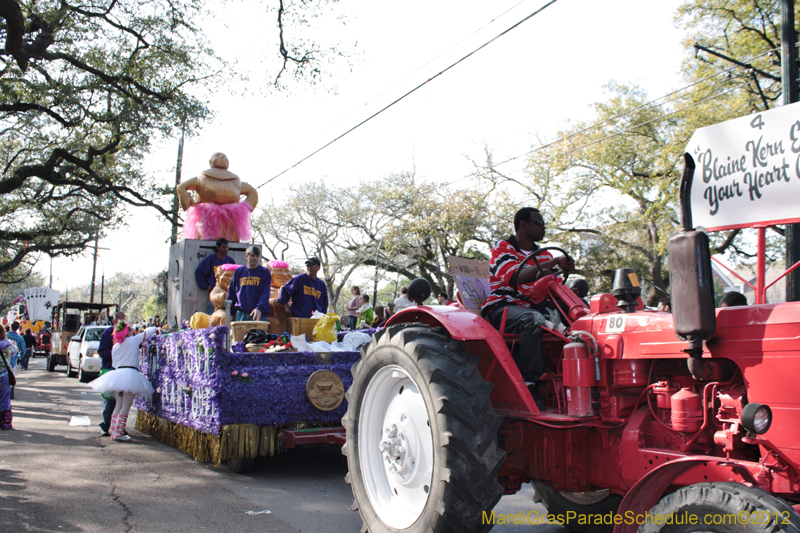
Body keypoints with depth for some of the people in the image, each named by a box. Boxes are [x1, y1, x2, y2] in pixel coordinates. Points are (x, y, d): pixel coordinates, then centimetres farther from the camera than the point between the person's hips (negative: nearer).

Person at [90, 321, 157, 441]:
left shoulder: (115, 346, 14)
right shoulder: (133, 340, -2)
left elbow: (114, 363, 19)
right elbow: (147, 332, 5)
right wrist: (156, 329, 23)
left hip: (117, 372, 6)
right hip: (130, 373, -6)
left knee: (118, 405, 12)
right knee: (126, 406, -5)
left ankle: (114, 431, 13)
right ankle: (118, 433, -9)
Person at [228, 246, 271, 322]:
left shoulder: (265, 272, 3)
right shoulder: (239, 272, 12)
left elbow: (266, 293, -6)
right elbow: (231, 292, 15)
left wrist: (259, 308, -20)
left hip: (259, 314, -3)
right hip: (241, 314, 3)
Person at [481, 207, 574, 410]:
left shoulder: (544, 255, 21)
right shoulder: (502, 248, 1)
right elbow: (515, 277, -18)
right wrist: (552, 263, -24)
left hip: (533, 307, 6)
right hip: (502, 308, -6)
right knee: (533, 319, -38)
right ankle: (530, 386, -38)